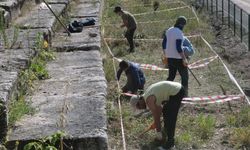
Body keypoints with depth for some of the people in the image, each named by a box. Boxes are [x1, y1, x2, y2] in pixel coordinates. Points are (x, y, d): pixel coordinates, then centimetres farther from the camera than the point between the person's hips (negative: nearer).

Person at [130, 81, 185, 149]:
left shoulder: (149, 100, -13)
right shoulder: (147, 93, 15)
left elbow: (156, 117, -7)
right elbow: (159, 107, 29)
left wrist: (158, 133, 5)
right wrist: (157, 123, 40)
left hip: (176, 92, -10)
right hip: (177, 87, 10)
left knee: (170, 117, -7)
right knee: (165, 111, 26)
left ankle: (170, 141, -1)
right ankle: (167, 130, 44)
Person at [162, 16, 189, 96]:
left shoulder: (168, 31, 6)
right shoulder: (179, 33, -18)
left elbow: (164, 44, 12)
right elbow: (179, 48, -22)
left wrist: (166, 55, 22)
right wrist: (184, 59, -17)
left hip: (169, 58, 7)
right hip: (178, 58, -7)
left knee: (171, 76, 17)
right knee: (184, 76, 5)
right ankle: (185, 95, 6)